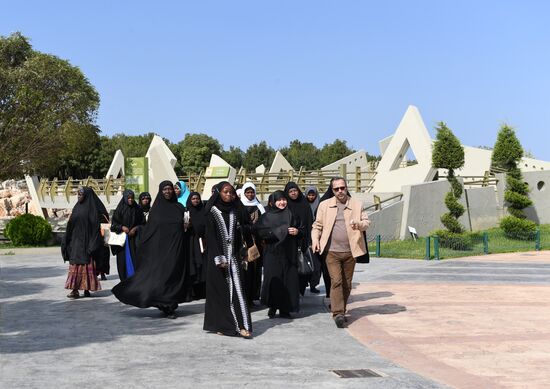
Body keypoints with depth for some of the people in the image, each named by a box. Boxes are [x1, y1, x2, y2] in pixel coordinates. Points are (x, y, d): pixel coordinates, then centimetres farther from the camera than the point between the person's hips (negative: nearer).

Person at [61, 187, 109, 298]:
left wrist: (92, 243, -17)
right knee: (75, 263, 0)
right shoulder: (77, 207, 14)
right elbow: (71, 225, 15)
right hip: (76, 240, 6)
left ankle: (87, 289, 3)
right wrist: (66, 240, 10)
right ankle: (75, 289, -2)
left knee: (86, 264, -3)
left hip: (86, 240, -6)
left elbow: (96, 225, -11)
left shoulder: (92, 208, -6)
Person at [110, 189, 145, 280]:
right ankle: (124, 280, 7)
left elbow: (143, 223, 8)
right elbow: (114, 224, 3)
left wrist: (135, 228, -8)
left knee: (135, 258, -8)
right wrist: (122, 227, -13)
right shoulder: (119, 209, 1)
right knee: (123, 258, 0)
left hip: (134, 238, 0)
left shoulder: (137, 209, 5)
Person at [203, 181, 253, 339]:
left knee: (236, 289, -5)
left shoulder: (235, 211, 10)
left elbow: (243, 232, 16)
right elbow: (211, 236, -8)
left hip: (233, 256, 3)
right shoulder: (212, 212, -2)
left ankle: (242, 326, -10)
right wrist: (219, 259, -14)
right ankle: (220, 325, 9)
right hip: (217, 255, -3)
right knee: (219, 290, 1)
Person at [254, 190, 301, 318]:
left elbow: (302, 230, 13)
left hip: (288, 253, 2)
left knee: (289, 279, -1)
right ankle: (272, 307, 10)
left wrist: (297, 231, -9)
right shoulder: (266, 216, 5)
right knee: (273, 279, -4)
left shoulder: (290, 214, 11)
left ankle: (285, 309, 7)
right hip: (272, 253, -2)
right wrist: (278, 232, -14)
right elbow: (259, 231, -9)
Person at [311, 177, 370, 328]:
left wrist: (359, 224, -17)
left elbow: (366, 222, 6)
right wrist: (315, 239, -8)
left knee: (347, 284, 9)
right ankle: (338, 313, -15)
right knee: (336, 281, -14)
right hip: (332, 251, -2)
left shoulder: (357, 205, 7)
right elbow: (317, 225, 8)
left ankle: (341, 310, 24)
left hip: (350, 251, 2)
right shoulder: (325, 205, 6)